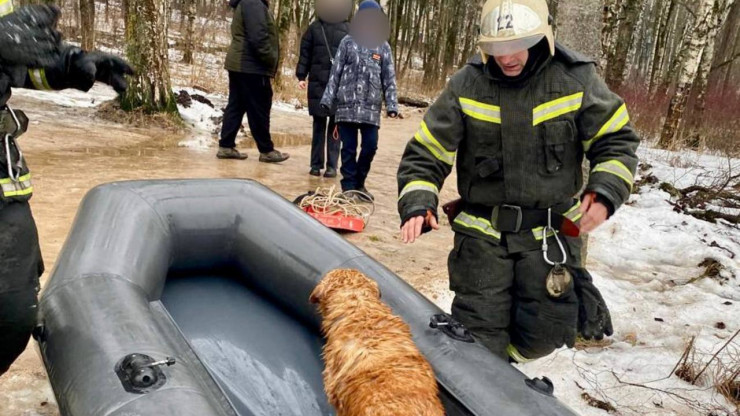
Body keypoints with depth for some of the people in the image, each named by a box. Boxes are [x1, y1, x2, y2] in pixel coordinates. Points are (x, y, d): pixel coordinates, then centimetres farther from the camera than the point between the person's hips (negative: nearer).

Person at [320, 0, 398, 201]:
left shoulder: (383, 47, 9)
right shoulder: (348, 42, 7)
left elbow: (389, 78, 6)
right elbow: (335, 72, 6)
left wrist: (391, 105, -4)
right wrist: (327, 99, 0)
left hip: (371, 107, 1)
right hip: (347, 104, -1)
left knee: (370, 146, -2)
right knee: (349, 147, 1)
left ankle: (359, 183, 19)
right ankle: (349, 186, 12)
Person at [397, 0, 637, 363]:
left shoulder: (576, 79, -7)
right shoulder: (466, 85, -7)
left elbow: (616, 141, 2)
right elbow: (425, 154, -4)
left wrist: (605, 192, -16)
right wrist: (418, 205, -20)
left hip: (550, 232, 0)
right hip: (482, 231, 0)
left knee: (543, 334, 3)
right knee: (479, 334, 3)